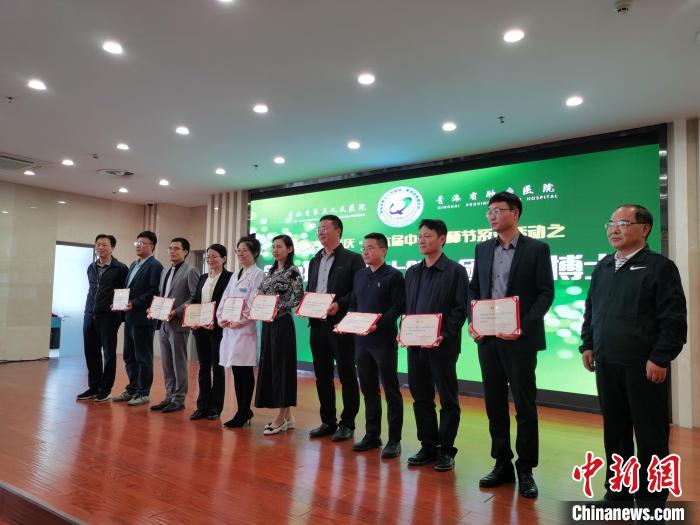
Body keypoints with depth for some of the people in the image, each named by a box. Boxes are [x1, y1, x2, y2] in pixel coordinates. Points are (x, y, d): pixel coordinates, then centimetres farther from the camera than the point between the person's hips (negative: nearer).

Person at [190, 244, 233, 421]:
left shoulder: (229, 277, -6)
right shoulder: (203, 278, 14)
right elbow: (195, 301, 13)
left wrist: (216, 323, -21)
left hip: (217, 328, -6)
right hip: (200, 327, 6)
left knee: (217, 367, 4)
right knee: (203, 366, 10)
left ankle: (215, 407, 14)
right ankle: (202, 406, 18)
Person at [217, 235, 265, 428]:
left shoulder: (258, 274, -4)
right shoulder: (235, 276, 19)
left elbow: (254, 303, -12)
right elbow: (225, 298, 15)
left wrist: (240, 321, -15)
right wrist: (221, 317, 0)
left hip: (245, 328, -7)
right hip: (229, 329, 7)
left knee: (245, 372, -2)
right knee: (236, 372, 9)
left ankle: (244, 413, 6)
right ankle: (243, 412, 18)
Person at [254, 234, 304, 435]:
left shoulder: (293, 271, -7)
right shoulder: (271, 271, 16)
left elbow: (298, 298, -12)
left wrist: (277, 310, -16)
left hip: (282, 322, -8)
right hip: (267, 322, 8)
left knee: (281, 365, -4)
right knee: (269, 364, 8)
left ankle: (281, 417, 6)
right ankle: (287, 417, 17)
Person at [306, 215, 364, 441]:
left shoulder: (353, 259, -3)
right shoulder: (315, 261, 17)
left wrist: (339, 305, -19)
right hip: (317, 325, 7)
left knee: (347, 375, 3)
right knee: (322, 376, 12)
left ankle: (347, 423, 15)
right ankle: (327, 422, 24)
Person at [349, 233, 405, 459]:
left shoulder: (393, 275, -5)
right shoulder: (359, 275, 14)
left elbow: (398, 307, -13)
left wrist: (378, 324, -22)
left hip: (384, 340, -6)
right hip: (361, 340, 7)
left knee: (391, 390, 2)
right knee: (368, 389, 14)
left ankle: (394, 440, 11)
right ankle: (372, 435, 26)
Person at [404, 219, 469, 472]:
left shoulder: (455, 271, -5)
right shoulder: (412, 272, 13)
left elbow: (460, 309, -9)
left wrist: (444, 336, -19)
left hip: (443, 345, -5)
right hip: (415, 345, 6)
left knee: (448, 399, 6)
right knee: (421, 398, 12)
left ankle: (446, 450, 18)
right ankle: (428, 446, 26)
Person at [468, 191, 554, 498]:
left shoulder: (536, 249, -2)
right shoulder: (482, 249, 11)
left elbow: (546, 293, -7)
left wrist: (523, 326, -18)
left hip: (520, 339, -4)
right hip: (487, 338, 5)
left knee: (524, 406, 4)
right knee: (494, 404, 11)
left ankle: (525, 470, 18)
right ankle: (502, 464, 25)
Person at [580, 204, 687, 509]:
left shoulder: (660, 267, -5)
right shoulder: (602, 267, 12)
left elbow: (674, 319, -10)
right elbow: (590, 310, 17)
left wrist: (660, 358, -15)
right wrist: (588, 345, 9)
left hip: (644, 365, -5)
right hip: (606, 364, 6)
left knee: (650, 434, 6)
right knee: (614, 429, 14)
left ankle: (651, 499, 20)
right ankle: (618, 489, 29)